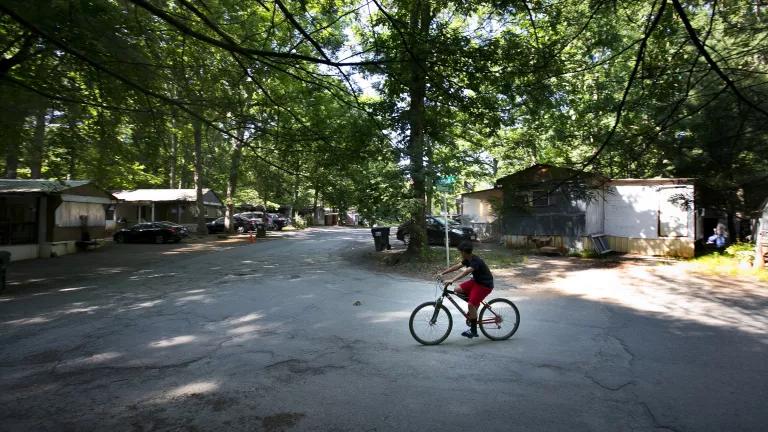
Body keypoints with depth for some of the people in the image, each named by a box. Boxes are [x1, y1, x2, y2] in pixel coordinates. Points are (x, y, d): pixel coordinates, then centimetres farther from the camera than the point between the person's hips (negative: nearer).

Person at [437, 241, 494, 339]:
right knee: (458, 290, -4)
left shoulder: (476, 261, -27)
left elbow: (466, 272, -42)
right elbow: (457, 266, 1)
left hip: (485, 285, -9)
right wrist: (442, 273, -6)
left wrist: (452, 280, -52)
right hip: (476, 281, 9)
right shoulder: (468, 259, 1)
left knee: (471, 305, -19)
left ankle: (473, 330, -5)